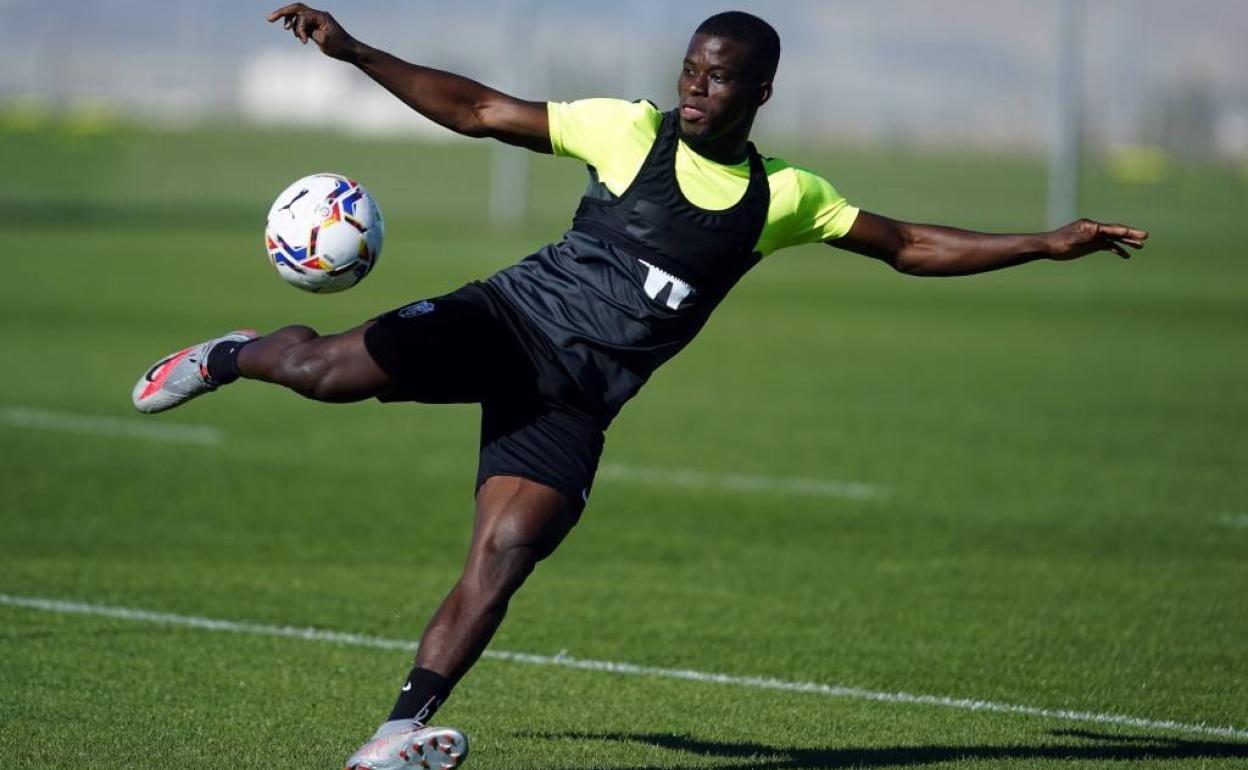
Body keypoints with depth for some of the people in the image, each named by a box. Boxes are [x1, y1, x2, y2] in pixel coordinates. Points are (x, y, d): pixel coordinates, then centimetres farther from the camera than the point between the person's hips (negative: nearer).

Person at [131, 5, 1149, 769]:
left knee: (503, 560, -17)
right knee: (329, 370, -21)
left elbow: (911, 247, 16)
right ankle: (232, 356, 15)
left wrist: (1047, 245, 8)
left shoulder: (787, 197, 8)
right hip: (513, 318, -2)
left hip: (579, 398, 2)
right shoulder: (632, 130, 0)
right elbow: (475, 109, 3)